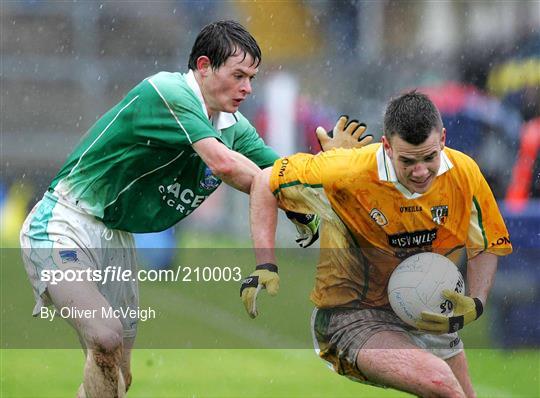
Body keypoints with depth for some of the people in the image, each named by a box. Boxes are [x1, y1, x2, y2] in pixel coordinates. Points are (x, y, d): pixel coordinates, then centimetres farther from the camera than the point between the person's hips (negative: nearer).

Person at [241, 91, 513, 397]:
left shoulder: (465, 173, -12)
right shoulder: (352, 173, -24)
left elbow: (487, 247, 5)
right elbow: (267, 182, -11)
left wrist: (475, 304, -13)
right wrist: (265, 265, -20)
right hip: (352, 316, -6)